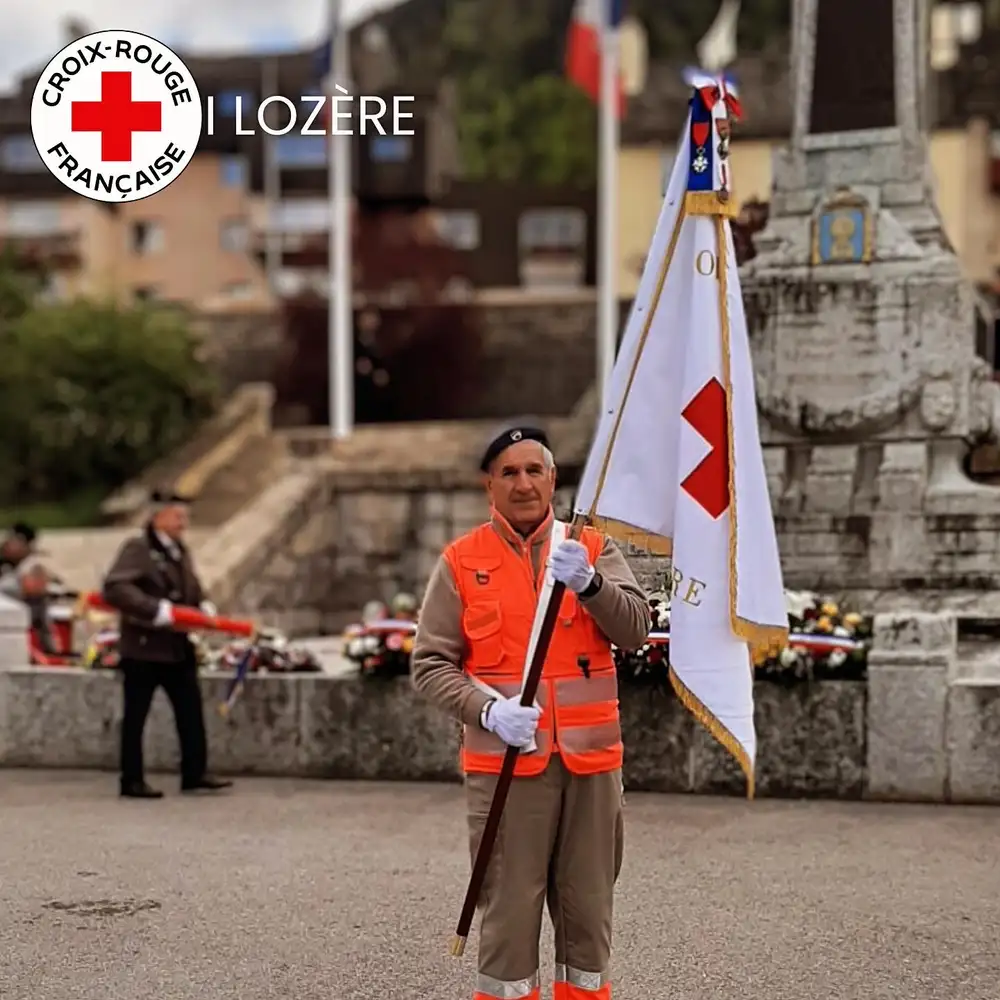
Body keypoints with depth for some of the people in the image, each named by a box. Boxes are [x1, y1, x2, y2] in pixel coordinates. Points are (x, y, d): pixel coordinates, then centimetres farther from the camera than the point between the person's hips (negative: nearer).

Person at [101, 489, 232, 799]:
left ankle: (194, 773, 14)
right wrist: (157, 610, -30)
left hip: (177, 646, 8)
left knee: (191, 710, 7)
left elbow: (192, 587, 25)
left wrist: (203, 605, 3)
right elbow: (114, 588, -26)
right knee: (135, 716, 3)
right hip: (143, 647, -8)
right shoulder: (137, 549, -14)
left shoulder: (180, 551, 12)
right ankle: (132, 781, 11)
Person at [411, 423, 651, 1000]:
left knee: (589, 906, 9)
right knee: (510, 909, 0)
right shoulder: (461, 562, 2)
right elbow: (430, 664, 0)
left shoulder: (593, 548, 8)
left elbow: (635, 630, -4)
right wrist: (488, 710, -16)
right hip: (505, 763, -2)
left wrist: (587, 582, -21)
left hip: (590, 758, 2)